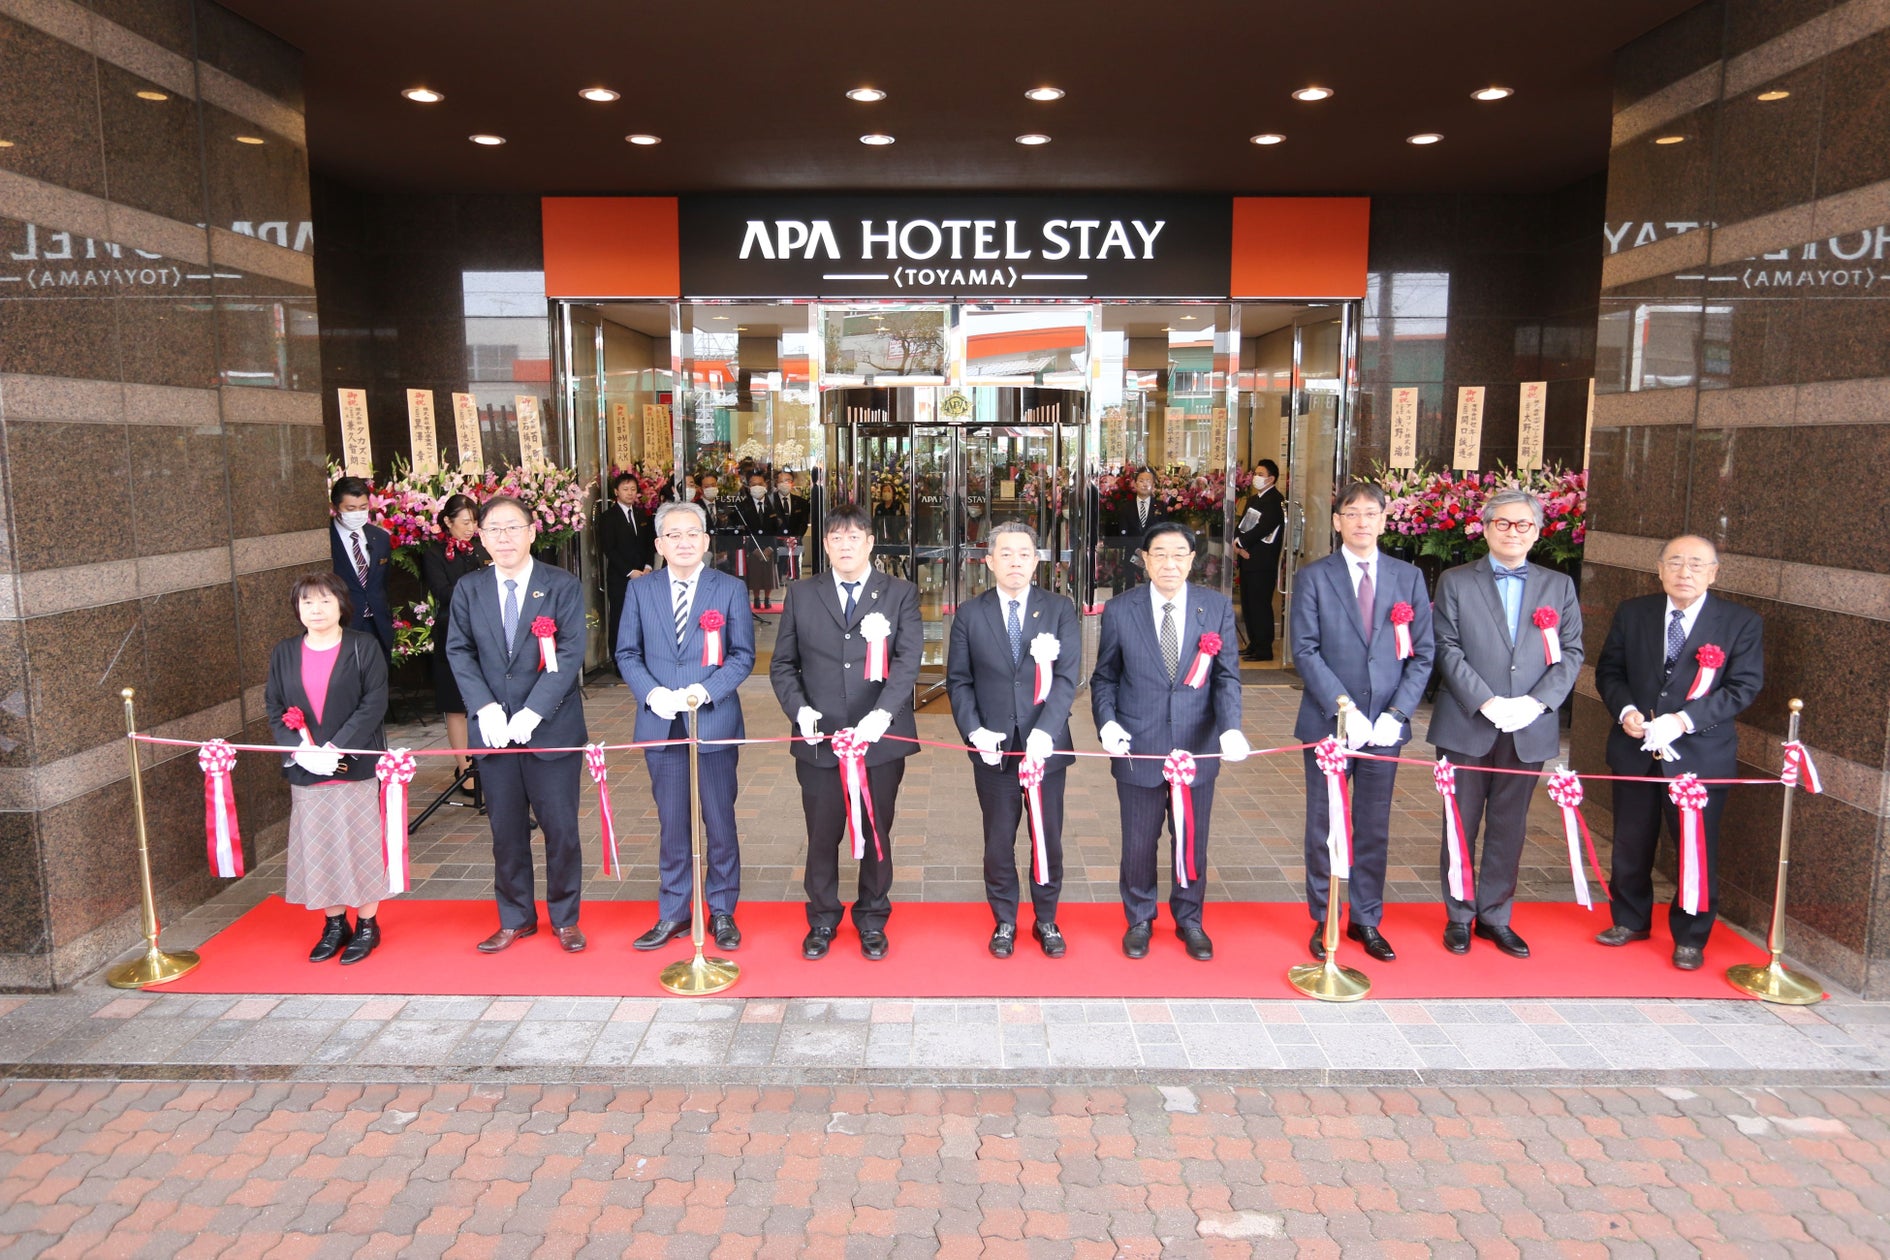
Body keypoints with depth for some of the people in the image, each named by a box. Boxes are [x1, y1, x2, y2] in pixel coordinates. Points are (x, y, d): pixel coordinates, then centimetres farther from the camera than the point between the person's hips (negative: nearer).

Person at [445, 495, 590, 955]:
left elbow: (571, 654, -10)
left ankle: (565, 917, 21)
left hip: (552, 727, -3)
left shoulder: (563, 586, -4)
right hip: (493, 729, 3)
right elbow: (459, 652, 3)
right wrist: (485, 708, -11)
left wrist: (533, 712, -18)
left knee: (560, 827, 5)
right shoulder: (469, 590, 7)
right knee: (506, 830, 11)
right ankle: (515, 918, 26)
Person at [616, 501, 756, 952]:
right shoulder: (641, 589, 6)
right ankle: (672, 914, 24)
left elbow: (743, 655, -2)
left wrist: (705, 691, -17)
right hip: (661, 725, 2)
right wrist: (651, 693, -12)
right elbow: (627, 653, 6)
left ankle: (722, 912, 22)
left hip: (714, 723, -1)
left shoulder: (729, 589, 1)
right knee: (672, 826, 11)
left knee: (720, 824, 8)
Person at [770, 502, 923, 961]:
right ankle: (822, 919, 29)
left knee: (877, 834, 11)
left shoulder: (900, 594, 1)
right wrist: (800, 709, -11)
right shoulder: (801, 595, 7)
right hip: (818, 739, 1)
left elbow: (908, 661, -10)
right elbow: (782, 663, 7)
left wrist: (882, 715, -24)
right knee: (822, 834, 10)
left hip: (881, 738, -1)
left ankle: (872, 919, 30)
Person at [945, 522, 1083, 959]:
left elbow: (1067, 677, -8)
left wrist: (1045, 732, -19)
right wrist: (974, 731, -12)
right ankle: (1004, 922, 29)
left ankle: (1046, 921, 30)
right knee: (998, 842, 11)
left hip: (1046, 746, 0)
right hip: (994, 749, 0)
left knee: (1049, 840, 11)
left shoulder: (1060, 609, 0)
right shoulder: (970, 614, 2)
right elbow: (958, 681, 3)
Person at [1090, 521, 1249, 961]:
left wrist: (1231, 727, -18)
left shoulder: (1217, 607, -1)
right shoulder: (1119, 610, -3)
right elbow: (1104, 678, 3)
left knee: (1192, 841, 14)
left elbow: (1227, 676, -2)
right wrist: (1107, 722, -14)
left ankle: (1189, 920, 35)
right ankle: (1139, 920, 33)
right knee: (1139, 842, 12)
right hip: (1138, 747, -1)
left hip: (1198, 747, 1)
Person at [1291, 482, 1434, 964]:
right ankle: (1323, 921, 22)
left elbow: (1423, 653, 3)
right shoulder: (1313, 578, -2)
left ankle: (1366, 920, 25)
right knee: (1324, 829, 8)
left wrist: (1397, 713, -9)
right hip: (1328, 722, -2)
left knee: (1374, 829, 10)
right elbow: (1305, 651, -8)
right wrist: (1344, 710, -17)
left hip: (1384, 724, 2)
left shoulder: (1408, 577, 6)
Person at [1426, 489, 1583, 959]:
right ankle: (1459, 916, 19)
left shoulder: (1559, 586, 10)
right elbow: (1448, 650, -5)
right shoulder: (1455, 582, 2)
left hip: (1529, 730, 2)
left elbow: (1571, 652, 4)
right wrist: (1486, 702, -15)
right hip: (1467, 726, -2)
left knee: (1509, 828, 10)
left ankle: (1495, 916, 23)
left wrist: (1538, 701, -11)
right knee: (1462, 826, 6)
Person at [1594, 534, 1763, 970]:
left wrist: (1685, 719, -19)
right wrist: (1625, 710, -12)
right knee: (1631, 842, 14)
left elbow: (1744, 686, -8)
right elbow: (1608, 670, 7)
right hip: (1635, 750, 3)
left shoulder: (1741, 622, -3)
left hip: (1701, 754, -2)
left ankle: (1690, 938, 23)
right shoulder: (1632, 612, 4)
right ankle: (1630, 920, 33)